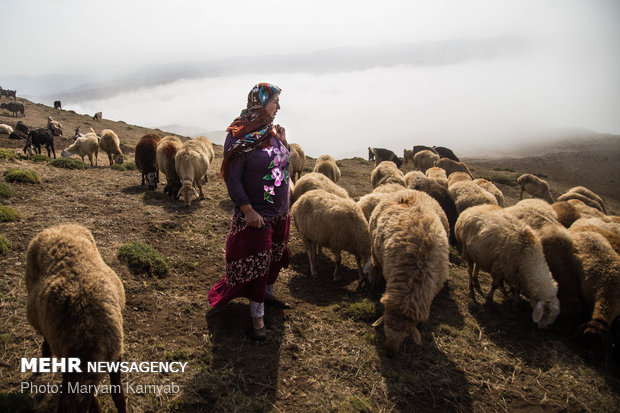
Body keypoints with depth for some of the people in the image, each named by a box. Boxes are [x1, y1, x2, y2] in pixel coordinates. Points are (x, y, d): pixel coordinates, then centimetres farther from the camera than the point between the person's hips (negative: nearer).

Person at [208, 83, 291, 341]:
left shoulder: (274, 131, 3)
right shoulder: (240, 136, -17)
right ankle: (257, 317, 17)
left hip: (281, 213, 7)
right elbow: (232, 178, -17)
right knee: (255, 265, 2)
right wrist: (248, 210, -20)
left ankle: (268, 294, 46)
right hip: (256, 216, -7)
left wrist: (283, 143, -3)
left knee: (274, 257, 22)